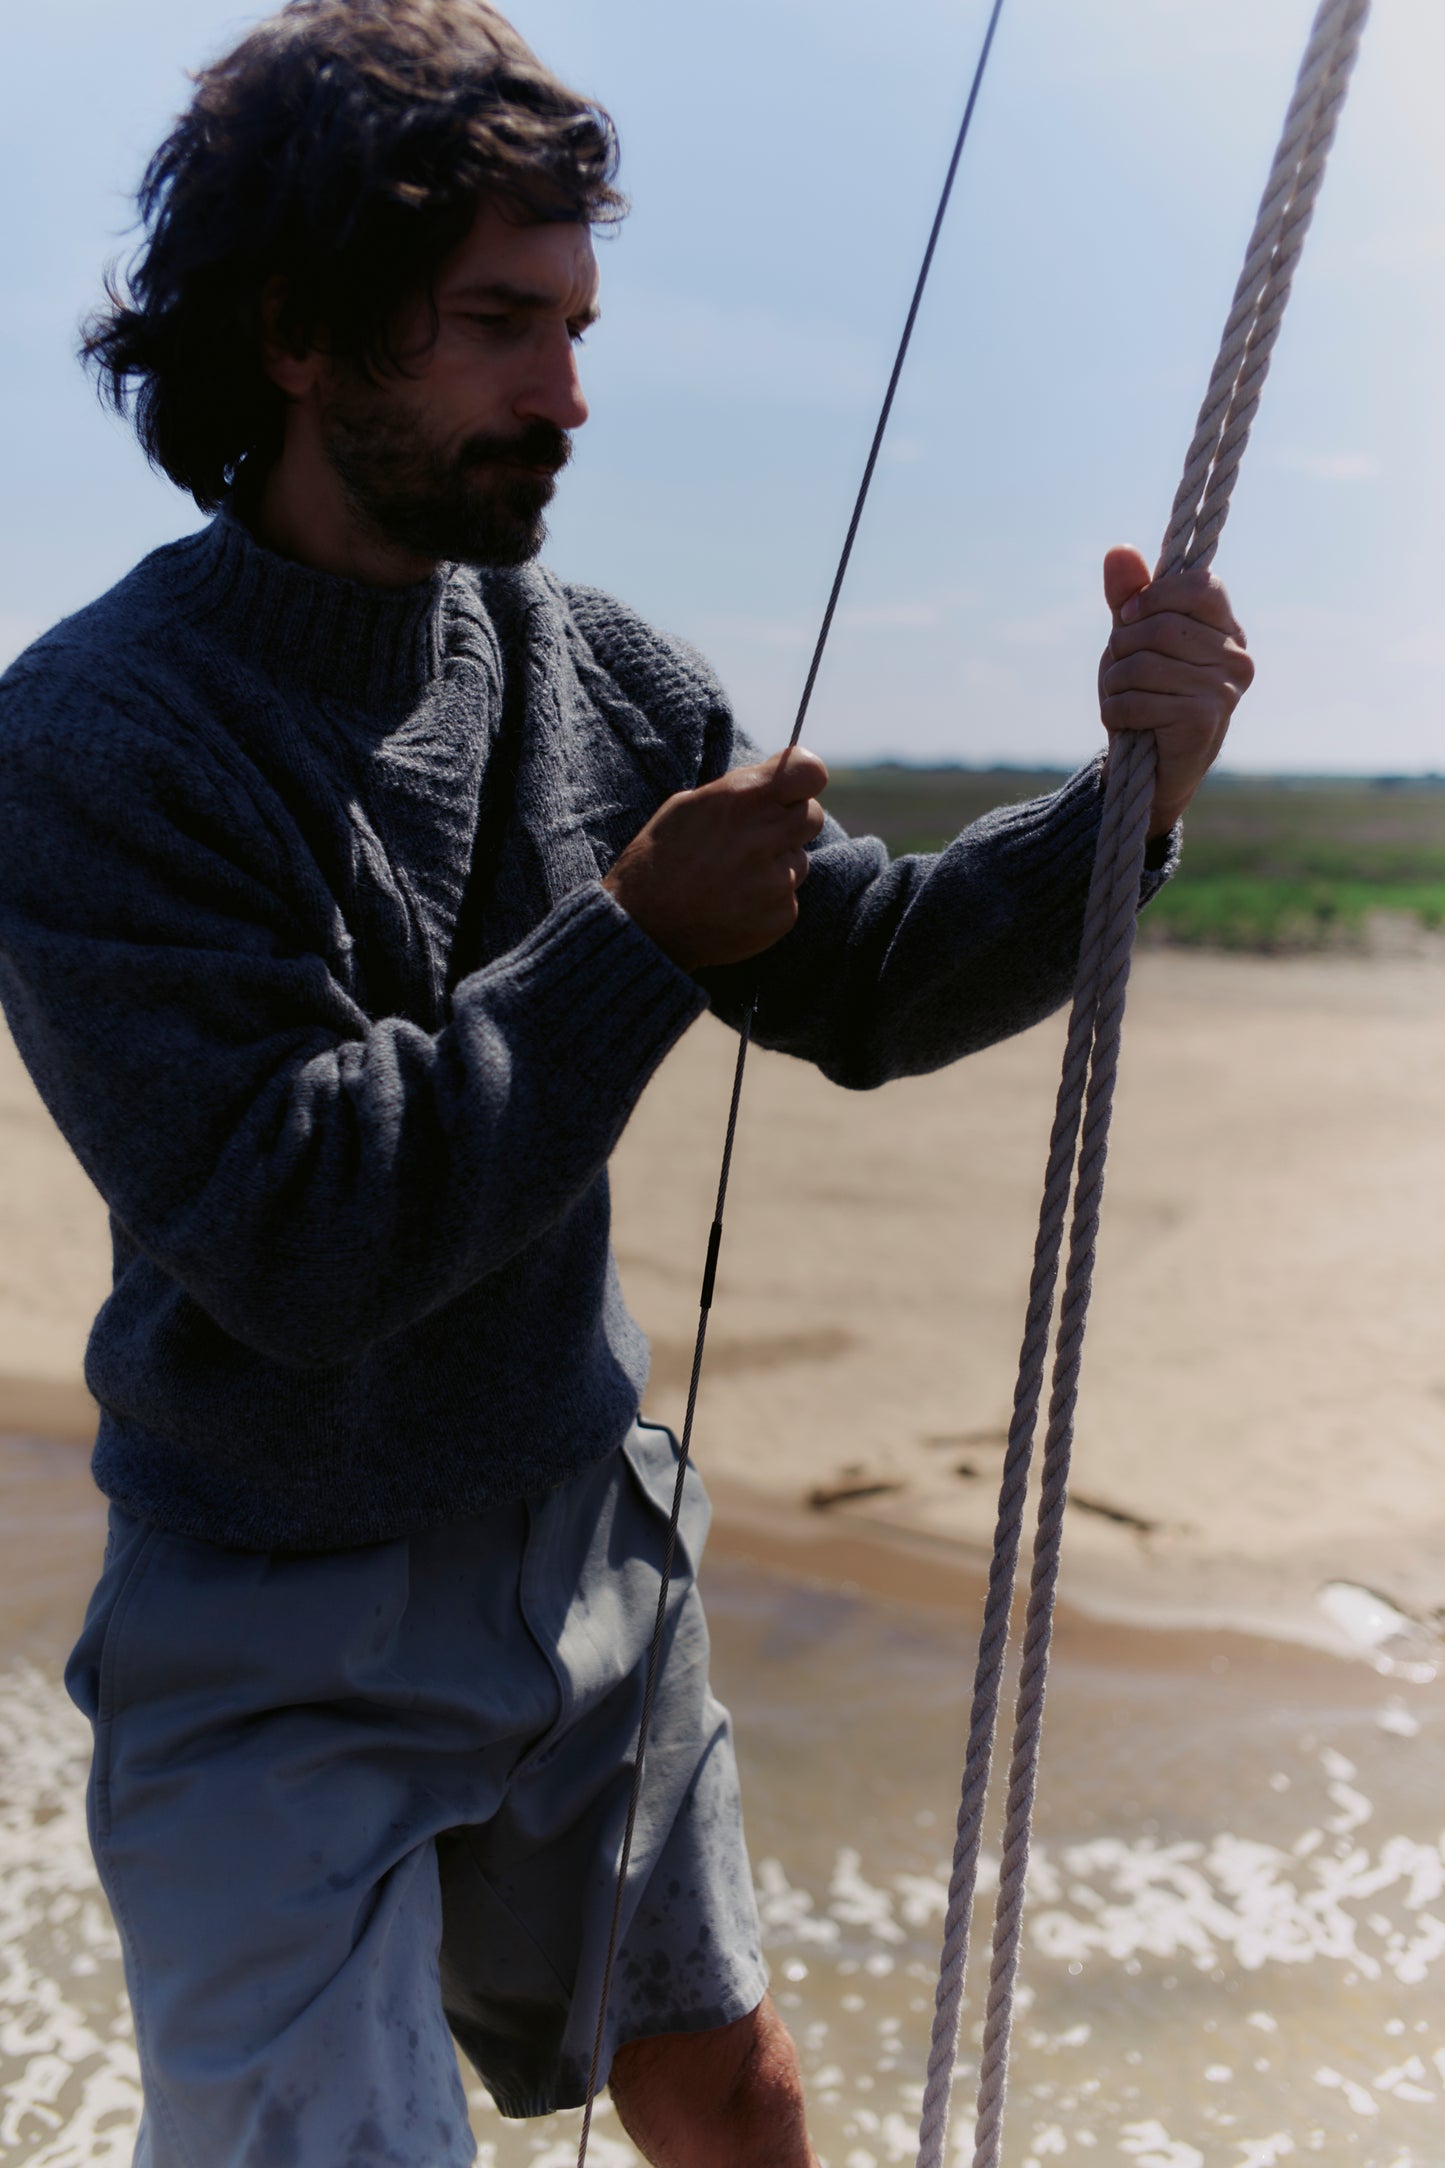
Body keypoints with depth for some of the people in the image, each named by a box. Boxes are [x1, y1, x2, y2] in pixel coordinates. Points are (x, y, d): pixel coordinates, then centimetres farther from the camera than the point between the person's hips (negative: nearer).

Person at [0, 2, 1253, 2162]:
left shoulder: (599, 679, -2)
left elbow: (869, 987, 1)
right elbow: (299, 1238, -26)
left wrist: (1126, 803, -15)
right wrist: (636, 938, -23)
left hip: (593, 1570, 6)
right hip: (276, 1655, -5)